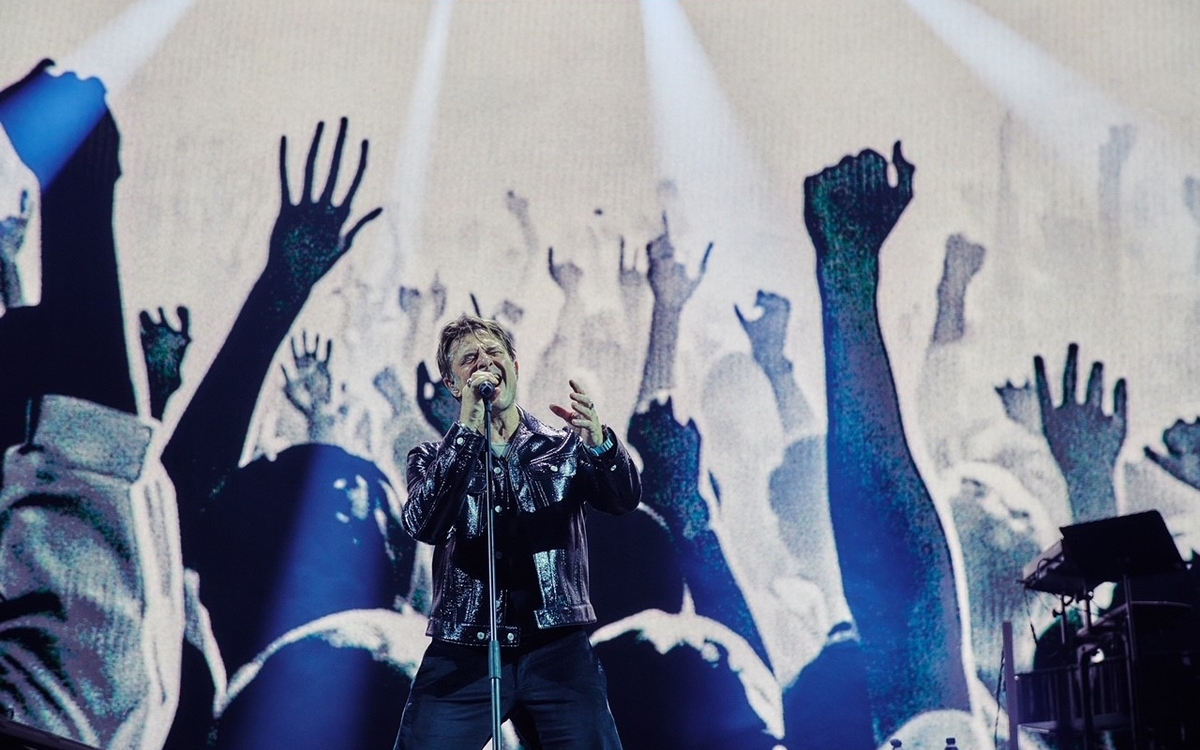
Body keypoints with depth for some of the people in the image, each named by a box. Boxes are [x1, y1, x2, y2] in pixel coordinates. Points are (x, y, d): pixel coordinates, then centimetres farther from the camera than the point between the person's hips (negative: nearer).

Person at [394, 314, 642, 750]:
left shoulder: (564, 448, 11)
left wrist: (599, 442, -27)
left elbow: (625, 500, -6)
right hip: (463, 653, 0)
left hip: (556, 650, 0)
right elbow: (423, 526, -10)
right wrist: (468, 429, -17)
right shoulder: (435, 458, 10)